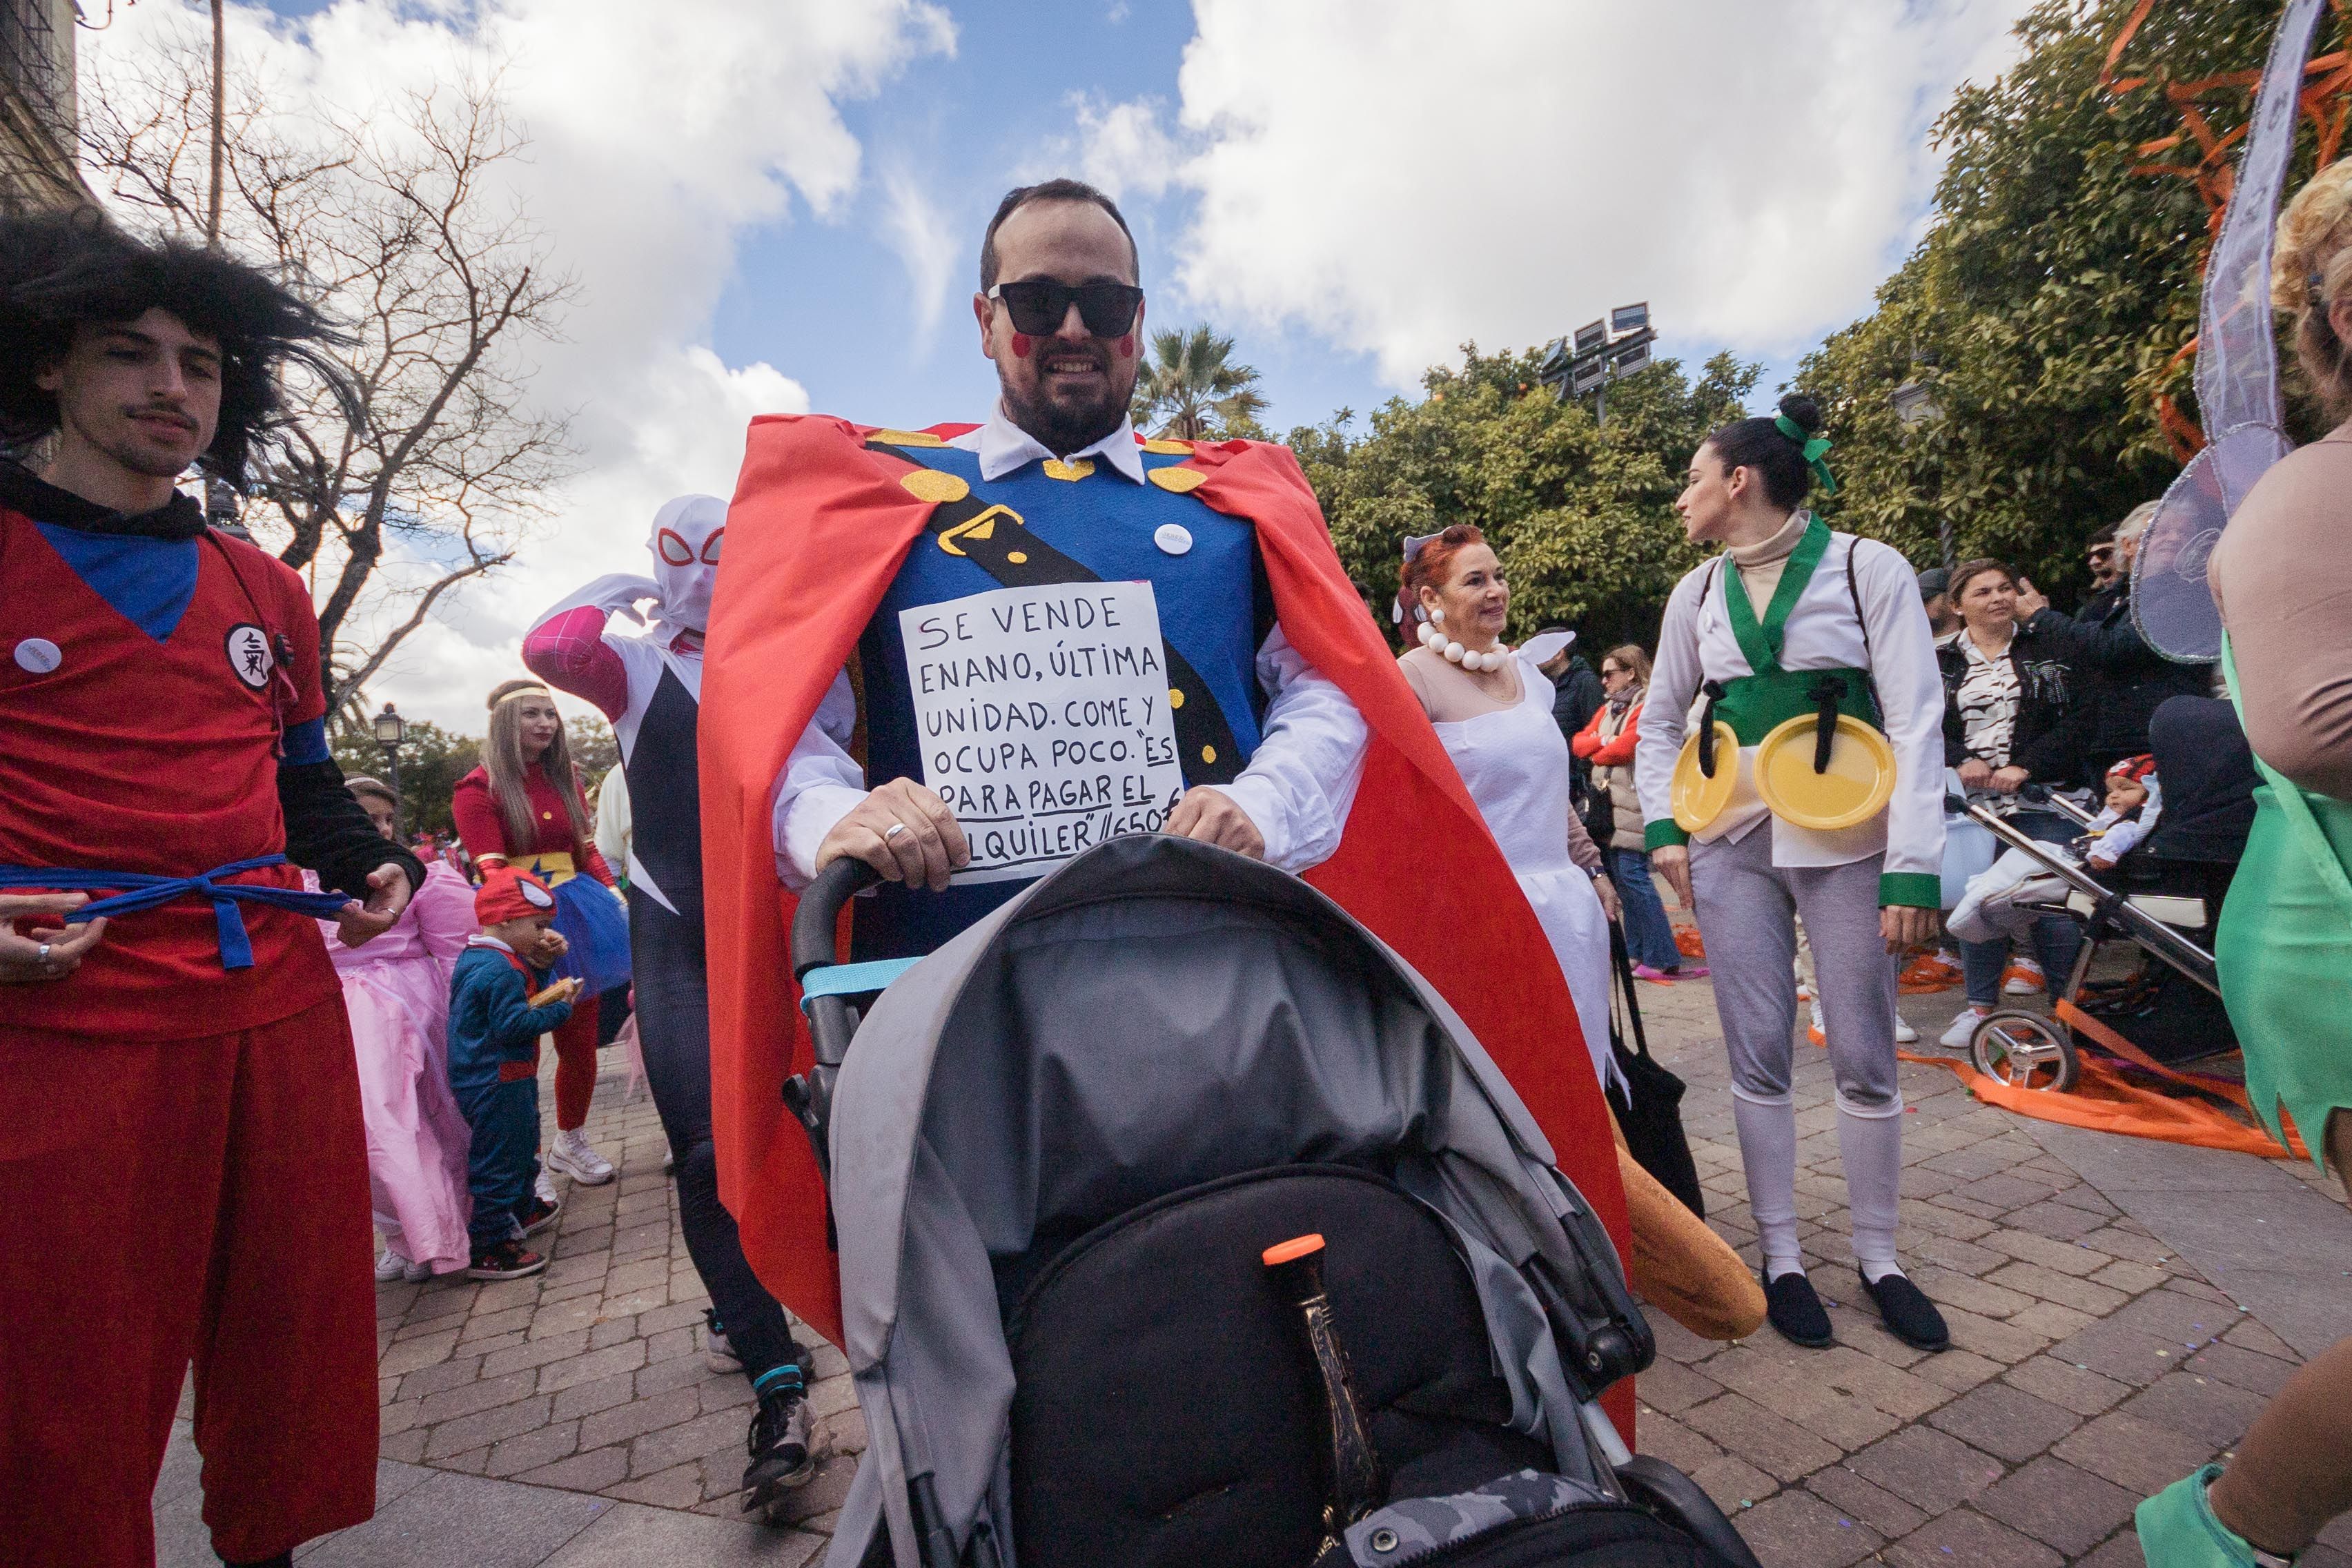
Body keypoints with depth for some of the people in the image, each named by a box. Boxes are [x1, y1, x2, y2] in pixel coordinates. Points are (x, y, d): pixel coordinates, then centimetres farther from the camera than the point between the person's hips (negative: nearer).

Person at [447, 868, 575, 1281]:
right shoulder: (500, 969, -24)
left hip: (483, 1079, 11)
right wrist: (561, 1007, -18)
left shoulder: (475, 956, 9)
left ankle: (523, 1209, 44)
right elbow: (514, 1024, -28)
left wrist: (543, 962, 1)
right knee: (498, 1161, -2)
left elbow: (525, 990, 14)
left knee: (523, 1143, 27)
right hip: (498, 1085, -11)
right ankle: (487, 1247, 6)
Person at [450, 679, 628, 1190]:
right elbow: (491, 869, -16)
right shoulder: (478, 788, -7)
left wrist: (612, 892, -3)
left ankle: (570, 1142, 33)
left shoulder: (564, 779, 10)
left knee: (580, 1041, 13)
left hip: (575, 917, 5)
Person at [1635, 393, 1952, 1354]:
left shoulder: (1867, 569, -3)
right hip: (1732, 843, 3)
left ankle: (1877, 1256, 25)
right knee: (1758, 1054, 5)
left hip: (1845, 840, -3)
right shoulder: (1698, 592, 9)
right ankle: (1780, 1255, 20)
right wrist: (1663, 826, 2)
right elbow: (1661, 722, 15)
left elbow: (1915, 722, -7)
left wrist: (1914, 867, -14)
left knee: (1864, 1055, 5)